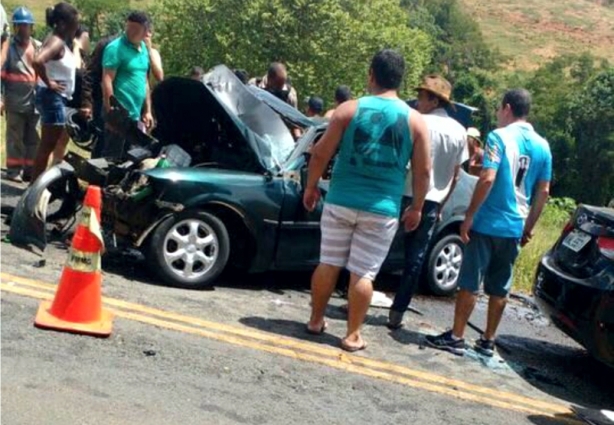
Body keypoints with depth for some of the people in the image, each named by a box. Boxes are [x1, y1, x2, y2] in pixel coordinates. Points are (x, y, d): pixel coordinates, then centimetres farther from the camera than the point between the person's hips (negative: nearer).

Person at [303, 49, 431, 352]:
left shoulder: (349, 109, -3)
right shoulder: (415, 120, -1)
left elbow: (320, 153, -3)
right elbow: (423, 171, -1)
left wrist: (311, 187, 10)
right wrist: (417, 208, 10)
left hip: (340, 202, 1)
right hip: (382, 210, 0)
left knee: (328, 263, 13)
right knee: (363, 273, 5)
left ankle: (316, 321, 26)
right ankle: (352, 335, 11)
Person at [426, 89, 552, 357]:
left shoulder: (500, 137, -9)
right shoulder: (542, 146, 9)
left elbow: (488, 178, -19)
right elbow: (543, 192, 11)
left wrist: (469, 215, -14)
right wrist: (529, 227, 18)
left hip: (487, 223, -6)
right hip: (514, 228, 6)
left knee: (469, 283, 1)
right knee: (499, 288, 13)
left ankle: (455, 338, 5)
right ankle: (488, 341, 19)